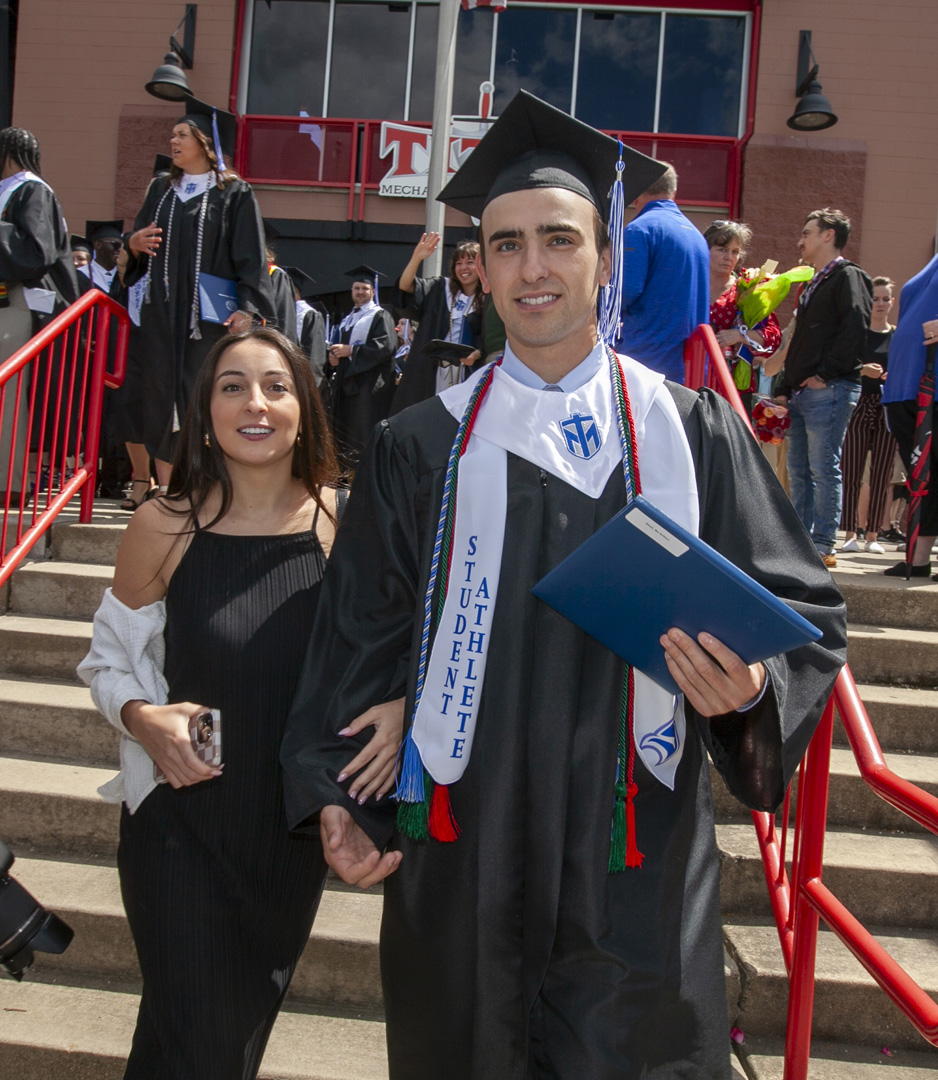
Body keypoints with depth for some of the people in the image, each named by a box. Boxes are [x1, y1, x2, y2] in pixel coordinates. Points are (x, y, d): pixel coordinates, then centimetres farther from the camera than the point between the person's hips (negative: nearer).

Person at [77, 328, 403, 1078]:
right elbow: (109, 660, 1)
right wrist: (140, 716, -18)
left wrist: (399, 707, -20)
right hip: (180, 819, -2)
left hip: (295, 823, 2)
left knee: (251, 1019, 24)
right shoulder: (163, 527, -12)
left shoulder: (343, 522, -10)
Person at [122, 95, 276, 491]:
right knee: (161, 397, 3)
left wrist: (248, 309, -19)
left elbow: (250, 257, -6)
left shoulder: (234, 194, 1)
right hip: (161, 313, 5)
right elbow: (139, 245, 21)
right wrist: (134, 243, -3)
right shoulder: (160, 189, 17)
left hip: (207, 315, -5)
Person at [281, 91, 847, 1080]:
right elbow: (358, 633, 4)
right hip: (463, 850, 1)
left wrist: (753, 686, -18)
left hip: (636, 859, 0)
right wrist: (334, 793, -4)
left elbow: (803, 609, 2)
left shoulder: (693, 434, 1)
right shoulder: (421, 447, 2)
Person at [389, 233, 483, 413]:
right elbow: (405, 287, -3)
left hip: (465, 374, -2)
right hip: (429, 373, 2)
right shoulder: (440, 289, 9)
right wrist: (416, 258, -19)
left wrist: (476, 354, -22)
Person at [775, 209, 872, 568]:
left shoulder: (848, 276, -4)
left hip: (829, 390, -9)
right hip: (802, 391, 9)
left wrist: (826, 373, -18)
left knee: (823, 468, -8)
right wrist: (784, 390, 19)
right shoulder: (813, 285, 25)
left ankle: (823, 545, -5)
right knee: (799, 469, 10)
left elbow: (856, 330, -18)